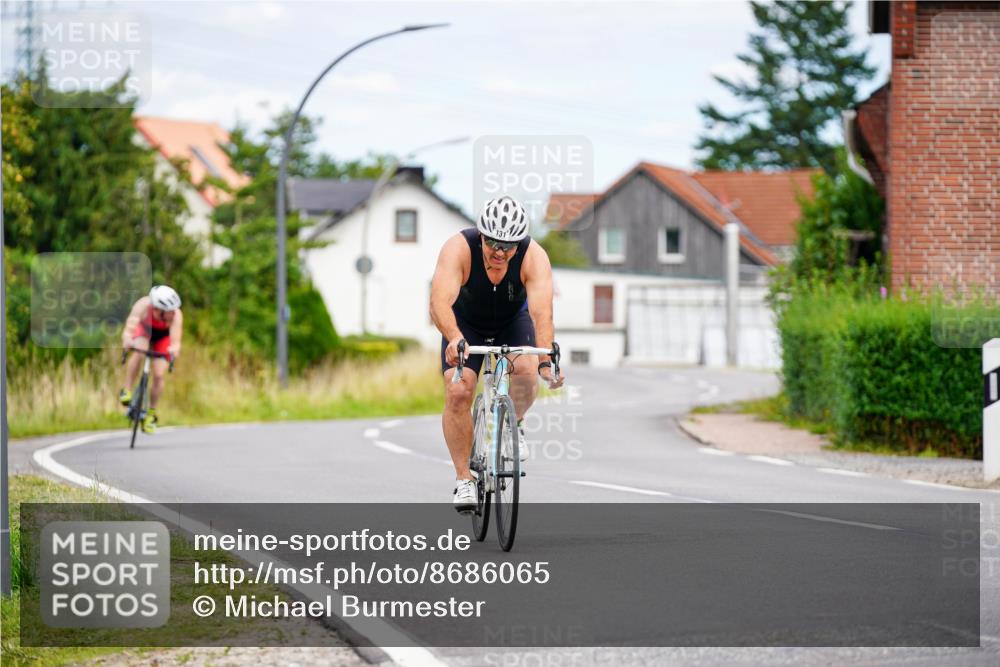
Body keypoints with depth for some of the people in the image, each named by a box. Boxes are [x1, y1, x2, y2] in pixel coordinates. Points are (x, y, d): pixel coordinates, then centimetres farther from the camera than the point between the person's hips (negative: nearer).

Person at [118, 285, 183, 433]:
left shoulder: (175, 315, -39)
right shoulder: (143, 306, -40)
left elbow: (175, 341, -48)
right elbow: (128, 330, -49)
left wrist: (174, 349, -71)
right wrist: (127, 340, -71)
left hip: (163, 336, 0)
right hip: (144, 329, 0)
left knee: (159, 375, -10)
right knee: (139, 351, -34)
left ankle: (151, 414, 11)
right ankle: (126, 390, -19)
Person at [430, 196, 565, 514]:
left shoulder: (534, 257, -31)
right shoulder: (458, 249, -33)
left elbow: (541, 312, -42)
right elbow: (440, 303, -46)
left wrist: (546, 361, -58)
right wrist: (454, 339, -65)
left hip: (513, 322, 0)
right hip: (466, 324, 0)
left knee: (525, 370, -29)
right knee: (458, 392, -20)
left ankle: (514, 425, 2)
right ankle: (463, 479, -6)